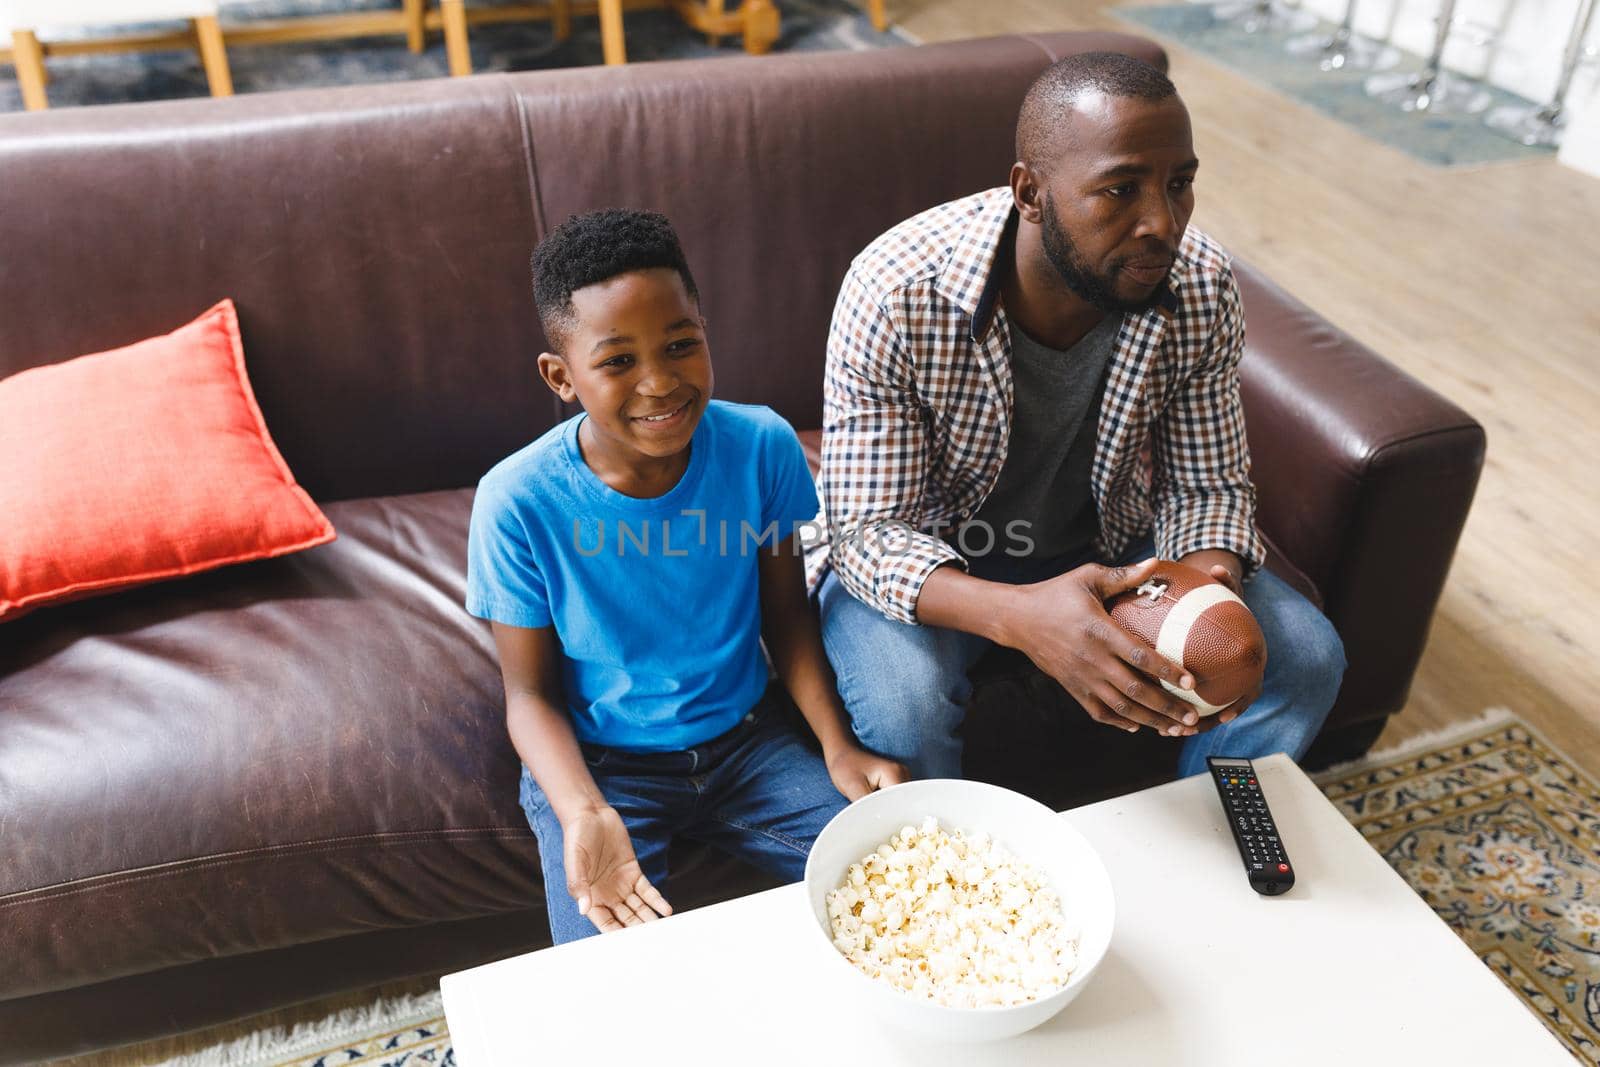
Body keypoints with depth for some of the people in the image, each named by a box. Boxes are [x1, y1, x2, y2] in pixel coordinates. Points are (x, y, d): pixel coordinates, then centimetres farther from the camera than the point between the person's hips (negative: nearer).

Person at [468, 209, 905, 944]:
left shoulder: (761, 446, -14)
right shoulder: (519, 501, -20)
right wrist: (585, 815, -27)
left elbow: (787, 613, 1)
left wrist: (839, 747, -12)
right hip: (600, 767, -2)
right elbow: (532, 693, -9)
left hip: (744, 740, 3)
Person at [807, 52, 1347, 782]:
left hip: (1106, 544, 4)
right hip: (928, 556, -3)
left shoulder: (1202, 286, -17)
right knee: (901, 698, -33)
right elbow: (870, 531, -27)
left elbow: (1209, 484, -5)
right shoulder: (896, 292, -29)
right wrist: (1018, 615, -47)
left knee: (1306, 657, -9)